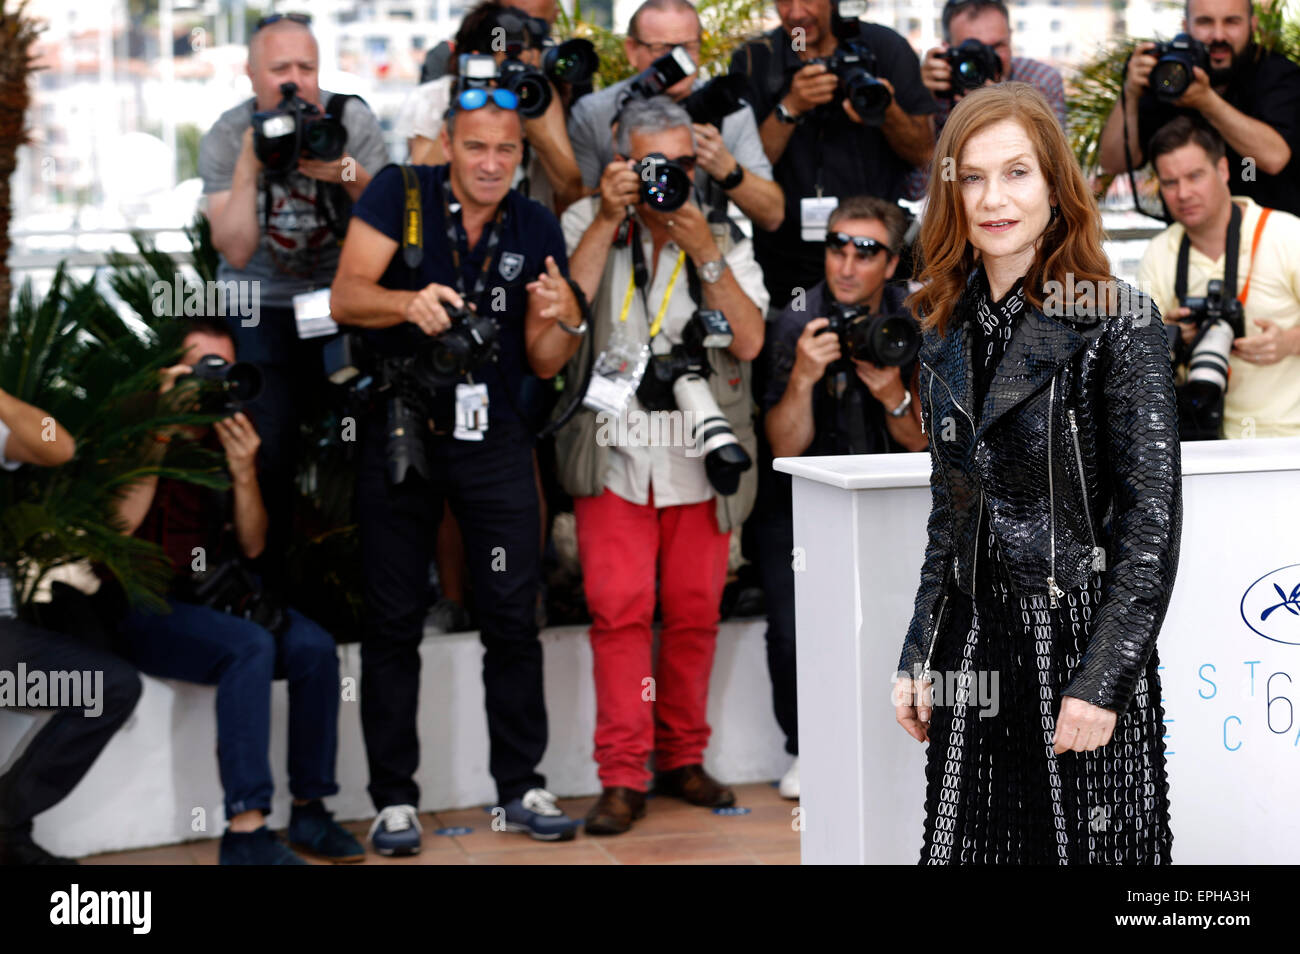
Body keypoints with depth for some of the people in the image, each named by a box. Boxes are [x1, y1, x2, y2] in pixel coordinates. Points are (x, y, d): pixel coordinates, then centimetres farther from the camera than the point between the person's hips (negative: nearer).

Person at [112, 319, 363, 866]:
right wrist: (161, 436, -22)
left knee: (314, 647, -21)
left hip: (217, 596, 5)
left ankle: (310, 810, -8)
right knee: (250, 647, -33)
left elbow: (253, 546, 6)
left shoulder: (230, 440, 10)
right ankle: (245, 831, -32)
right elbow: (118, 527, -20)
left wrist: (244, 473, -10)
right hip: (146, 608, -5)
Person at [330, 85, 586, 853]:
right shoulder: (399, 195, -4)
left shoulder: (537, 229, 4)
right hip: (402, 433, -2)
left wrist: (563, 319, -17)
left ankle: (521, 787, 14)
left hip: (495, 439, 2)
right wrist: (410, 302, -33)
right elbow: (347, 298, -14)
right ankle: (394, 798, 11)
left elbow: (544, 363, 5)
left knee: (514, 616, 2)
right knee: (394, 622, 3)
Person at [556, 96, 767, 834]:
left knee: (695, 610, 5)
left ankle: (684, 759, 20)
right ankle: (622, 778, -2)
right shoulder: (587, 224, 5)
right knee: (620, 608, -8)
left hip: (699, 455, 2)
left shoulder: (722, 234, 7)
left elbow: (749, 339, -5)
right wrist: (610, 219, -14)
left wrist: (702, 249, -13)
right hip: (614, 454, -2)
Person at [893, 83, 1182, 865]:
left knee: (1085, 844, 2)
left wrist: (1100, 680, -17)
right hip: (974, 649, 5)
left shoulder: (1119, 325, -9)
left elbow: (1153, 523, -12)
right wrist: (920, 655, 11)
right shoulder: (948, 331, 9)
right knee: (970, 844, 9)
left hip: (1079, 646, -5)